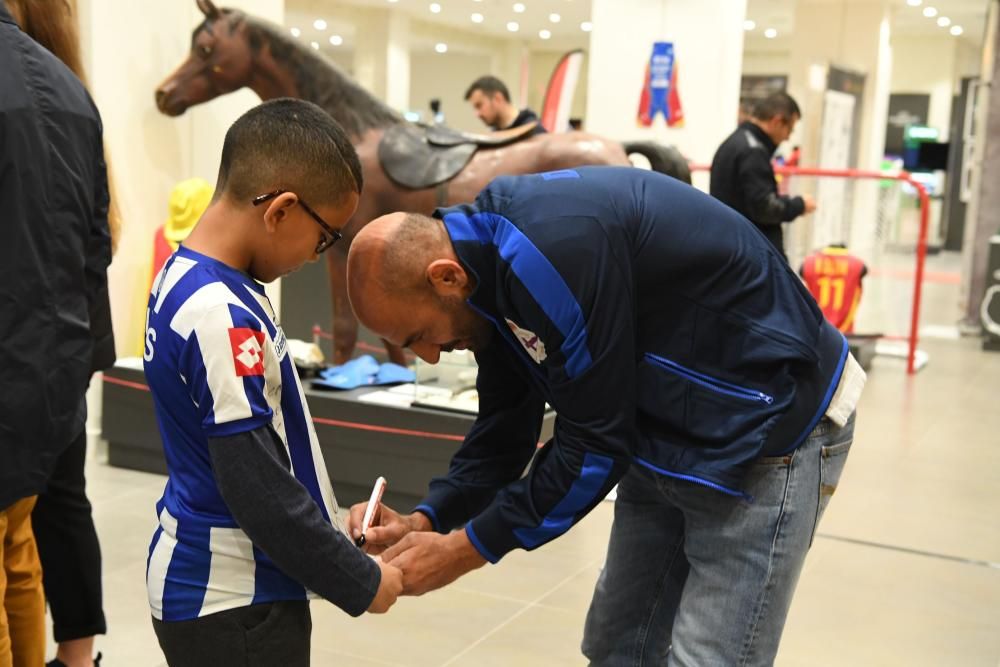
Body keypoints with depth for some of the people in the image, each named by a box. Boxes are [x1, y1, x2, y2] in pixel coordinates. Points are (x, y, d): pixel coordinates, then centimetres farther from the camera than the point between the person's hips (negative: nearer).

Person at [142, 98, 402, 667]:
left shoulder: (184, 277, 3)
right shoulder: (222, 319, -26)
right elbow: (258, 486, -24)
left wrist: (330, 530, 14)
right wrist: (360, 582, -13)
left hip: (204, 579, 9)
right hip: (230, 601, -9)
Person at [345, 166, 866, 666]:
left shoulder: (554, 247, -31)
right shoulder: (491, 257, -1)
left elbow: (597, 444, -25)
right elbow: (505, 427, 5)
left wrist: (466, 549, -17)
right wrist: (427, 520, -8)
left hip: (764, 432, -9)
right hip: (667, 436, 9)